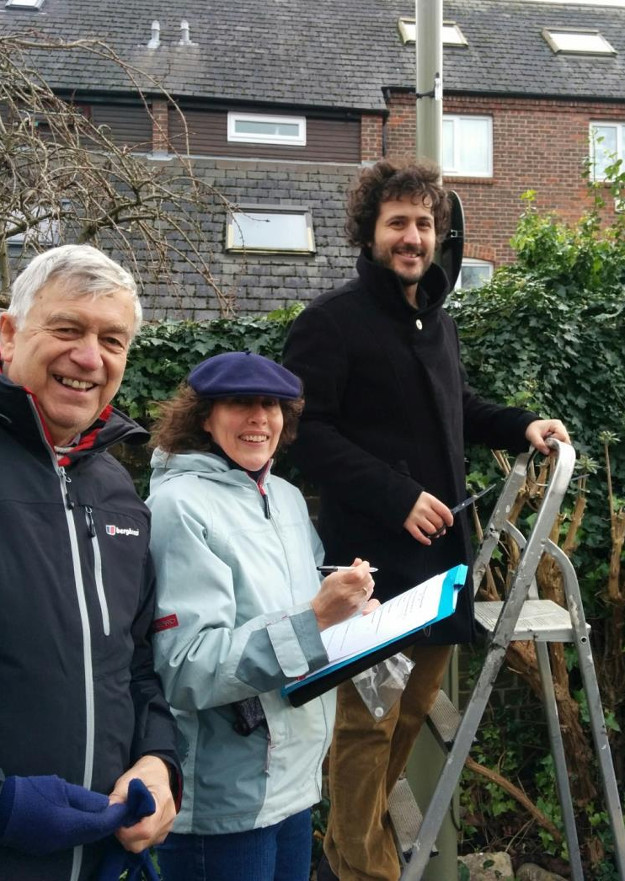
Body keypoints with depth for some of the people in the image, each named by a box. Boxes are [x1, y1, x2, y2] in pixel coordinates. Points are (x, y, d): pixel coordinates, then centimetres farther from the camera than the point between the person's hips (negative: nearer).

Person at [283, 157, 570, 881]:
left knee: (415, 703, 17)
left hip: (440, 546, 8)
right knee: (368, 718, 1)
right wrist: (397, 497, -22)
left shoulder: (437, 321, 15)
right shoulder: (332, 321, -10)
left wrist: (521, 426, 10)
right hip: (371, 550, -8)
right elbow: (307, 432, -18)